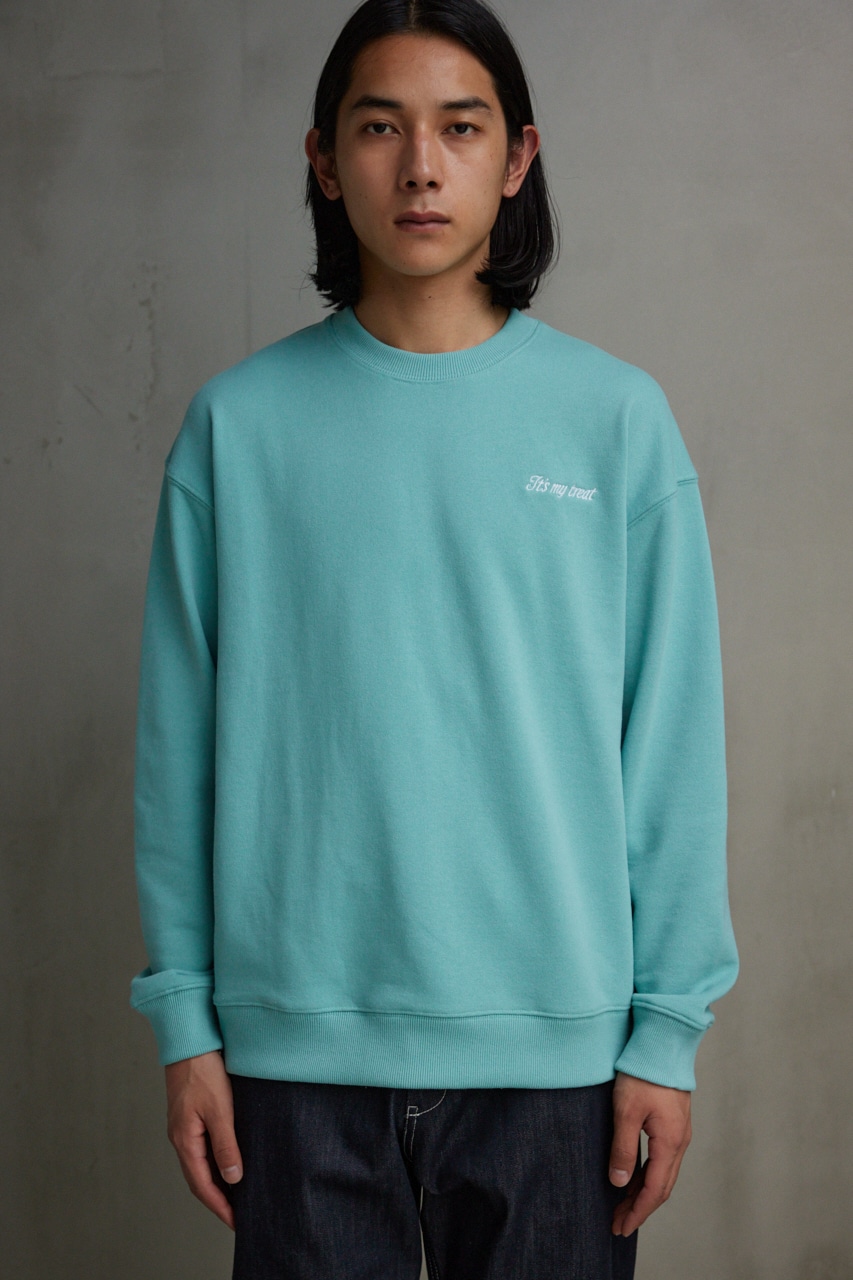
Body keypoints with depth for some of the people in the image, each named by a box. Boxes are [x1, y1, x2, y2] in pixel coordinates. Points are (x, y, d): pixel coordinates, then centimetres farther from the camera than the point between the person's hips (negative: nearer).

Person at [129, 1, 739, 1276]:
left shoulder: (618, 418, 0)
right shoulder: (239, 423, 1)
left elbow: (675, 749, 0)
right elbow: (182, 743, 3)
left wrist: (670, 1026, -2)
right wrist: (185, 1015, 1)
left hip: (556, 1039, 0)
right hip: (299, 1038, 0)